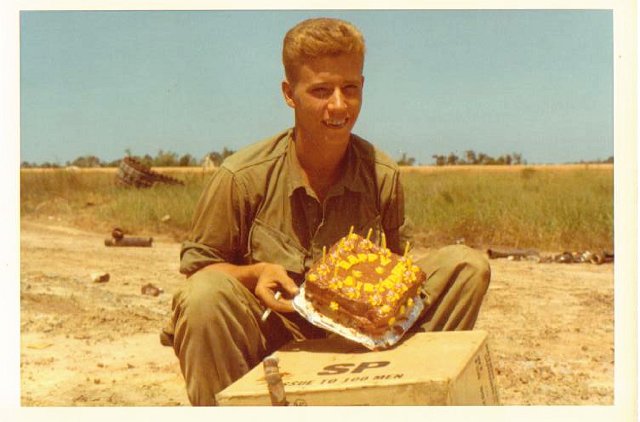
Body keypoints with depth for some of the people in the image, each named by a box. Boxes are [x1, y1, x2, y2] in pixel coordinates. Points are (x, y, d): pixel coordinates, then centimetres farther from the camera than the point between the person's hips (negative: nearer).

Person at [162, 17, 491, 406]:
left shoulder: (383, 176, -3)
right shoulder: (242, 177, -12)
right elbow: (197, 264, -2)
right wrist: (255, 274, -21)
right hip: (275, 341, -3)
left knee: (467, 265, -10)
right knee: (206, 295, -36)